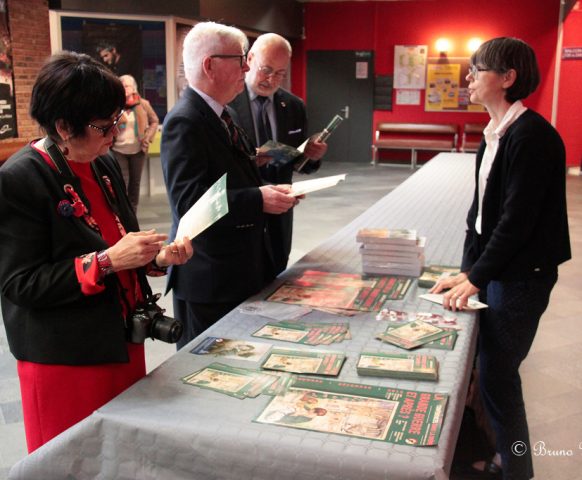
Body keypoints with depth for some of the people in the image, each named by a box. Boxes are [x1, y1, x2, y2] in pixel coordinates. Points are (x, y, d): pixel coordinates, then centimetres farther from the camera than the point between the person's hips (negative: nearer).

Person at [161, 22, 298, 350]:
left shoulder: (222, 114, 13)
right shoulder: (184, 123, -17)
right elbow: (188, 202, -25)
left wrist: (271, 191, 3)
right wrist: (259, 200, -26)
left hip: (243, 268, 9)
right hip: (209, 276, -9)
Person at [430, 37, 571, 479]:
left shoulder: (531, 135, -19)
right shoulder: (496, 132, 9)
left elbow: (518, 218, -21)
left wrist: (477, 278, -16)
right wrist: (468, 268, 5)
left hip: (521, 276, -8)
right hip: (497, 269, 8)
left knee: (497, 375, 2)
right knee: (497, 371, 16)